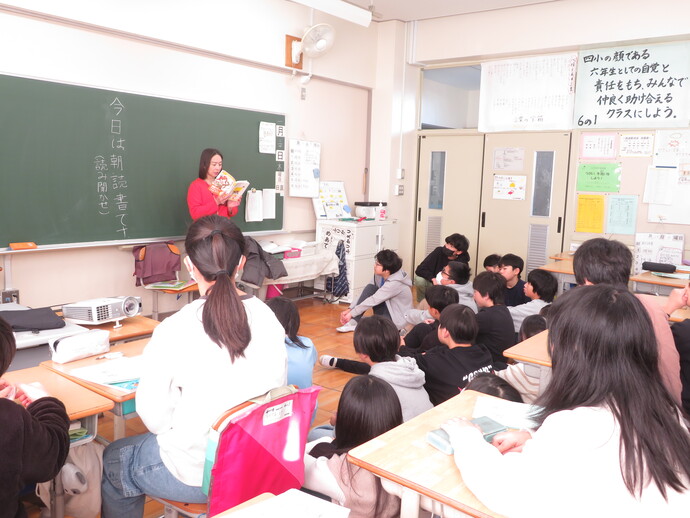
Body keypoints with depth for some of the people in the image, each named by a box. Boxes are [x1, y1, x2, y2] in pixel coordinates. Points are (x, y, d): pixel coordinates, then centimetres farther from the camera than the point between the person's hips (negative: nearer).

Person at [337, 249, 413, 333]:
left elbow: (373, 300, -28)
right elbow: (366, 293, -1)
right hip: (386, 310, 7)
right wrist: (350, 309, -9)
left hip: (397, 320, -7)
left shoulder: (395, 283, -28)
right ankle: (353, 322, -18)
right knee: (370, 288, -14)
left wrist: (351, 313, -24)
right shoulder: (380, 275, -5)